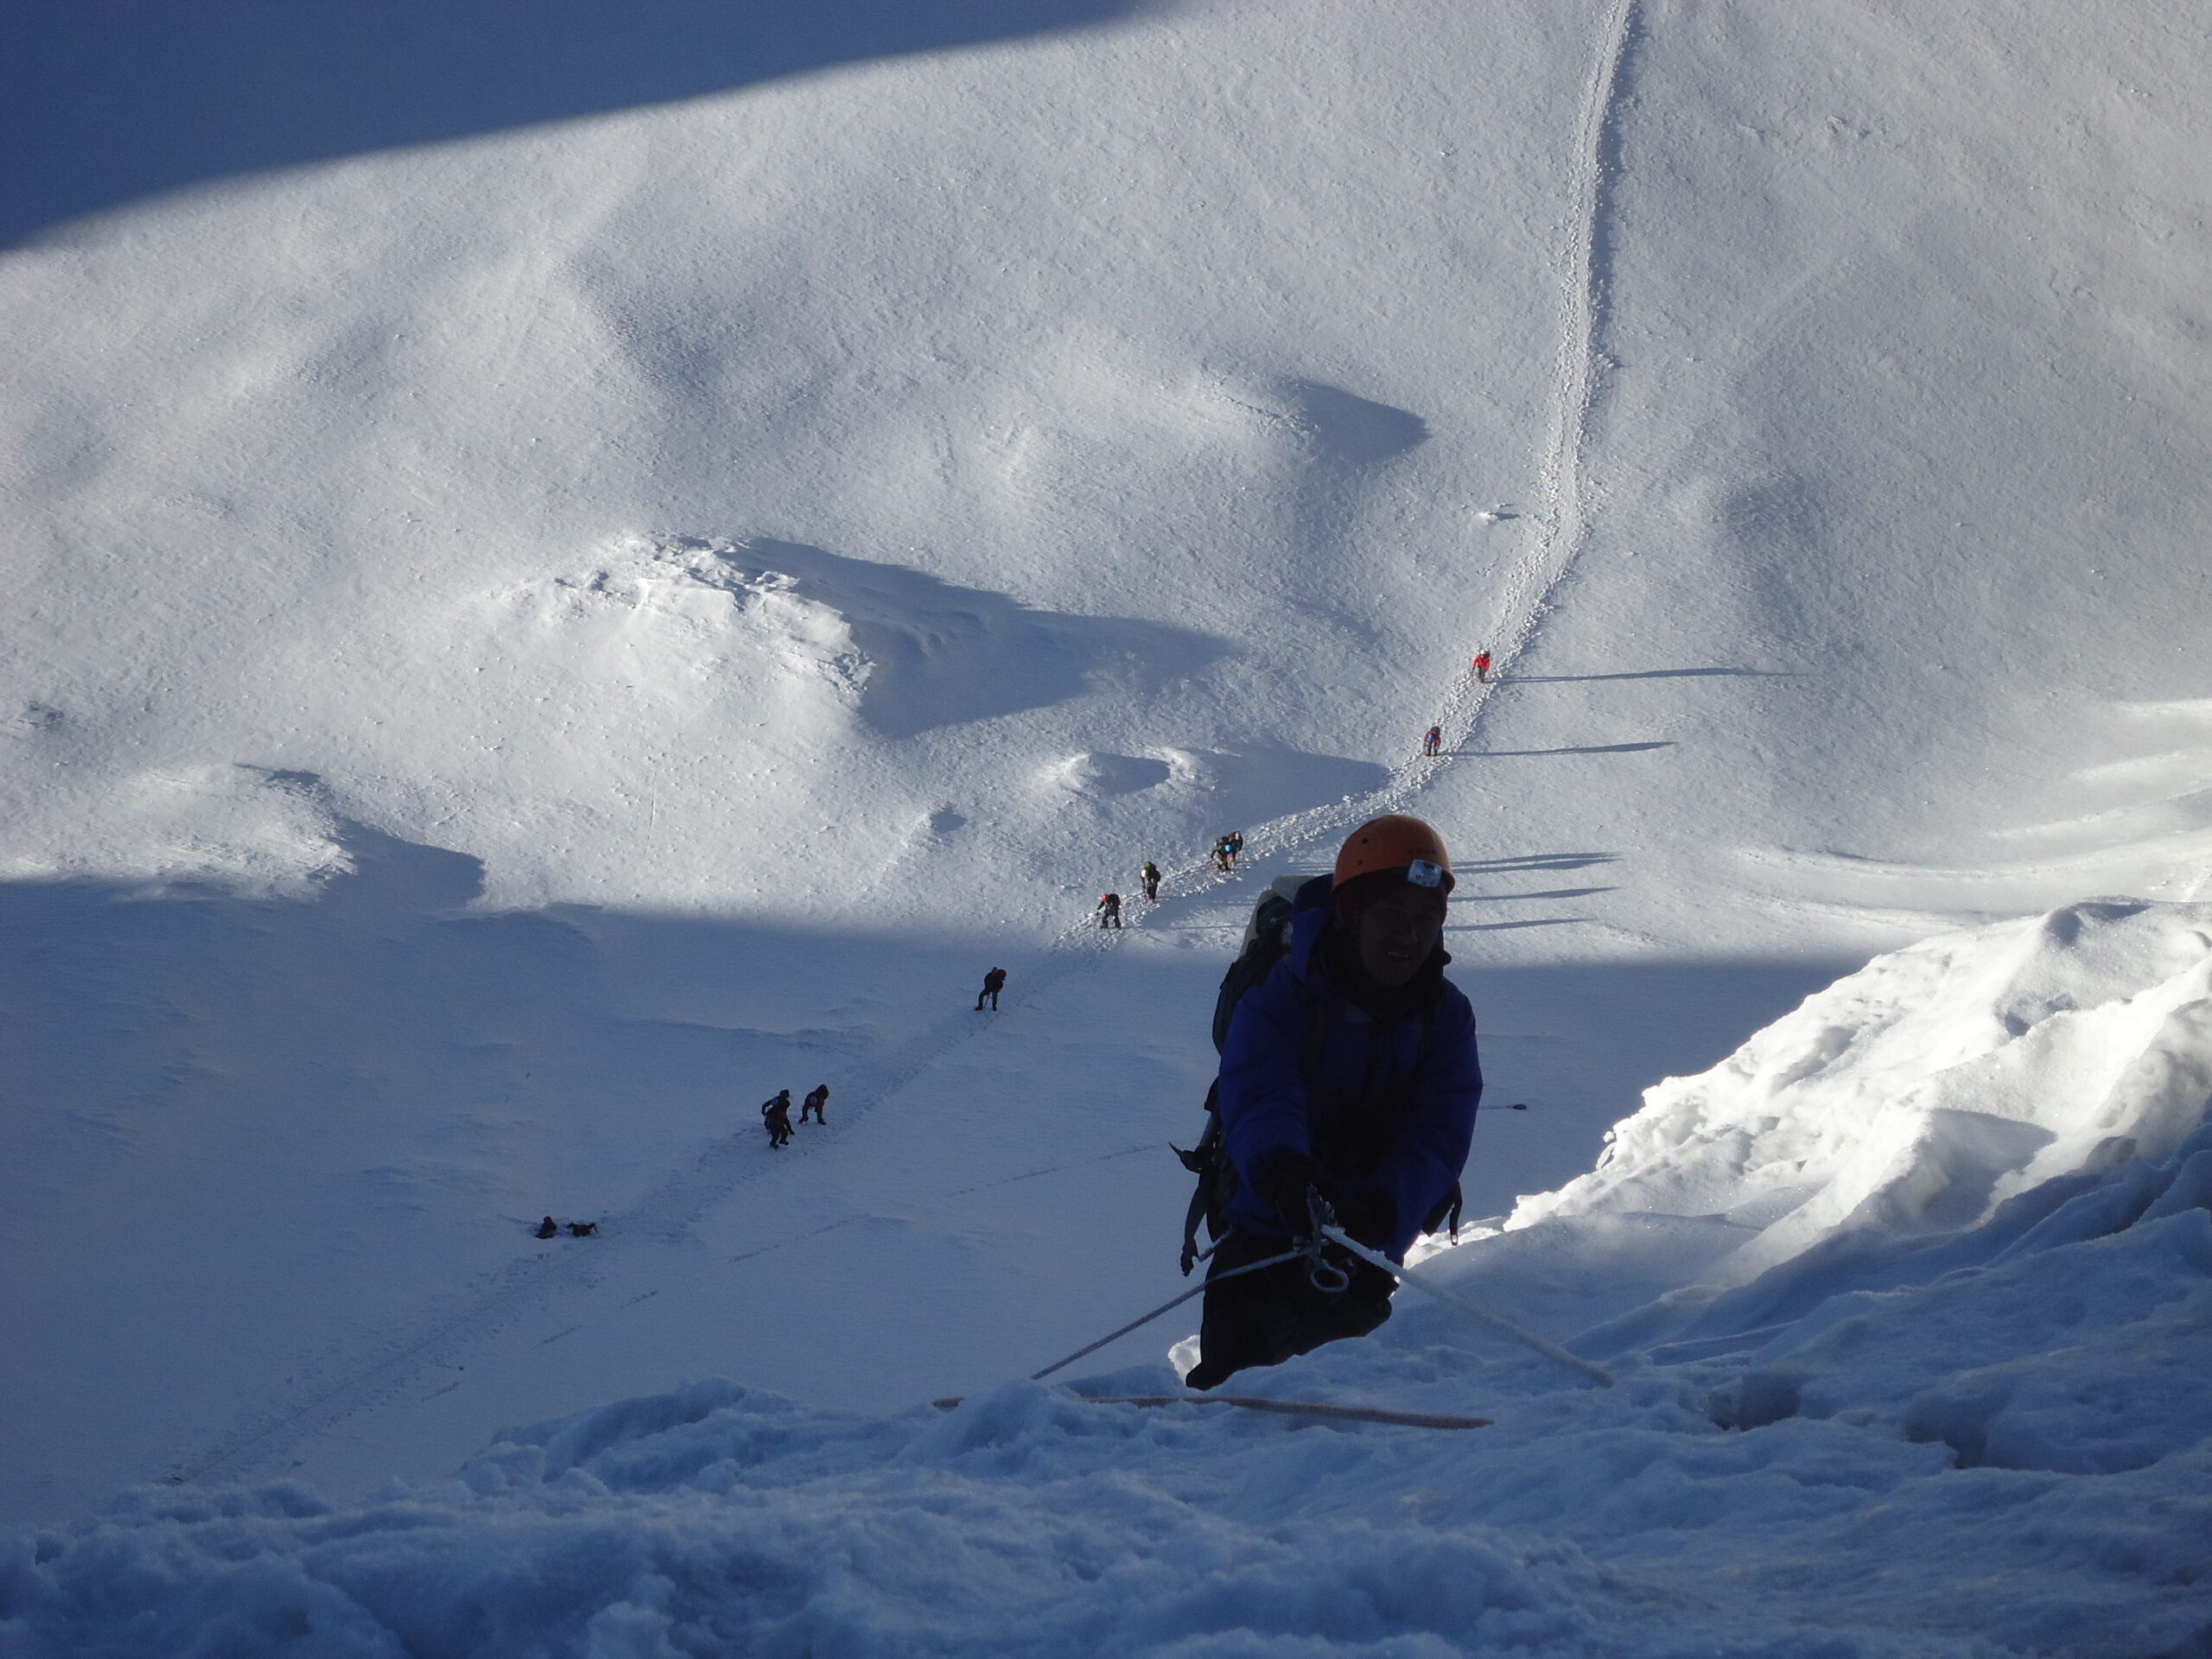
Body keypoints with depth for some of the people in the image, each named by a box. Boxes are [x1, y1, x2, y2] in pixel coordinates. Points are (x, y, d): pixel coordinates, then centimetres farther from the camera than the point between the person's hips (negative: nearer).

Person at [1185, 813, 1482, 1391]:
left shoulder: (1446, 1017, -5)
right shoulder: (1277, 998, -15)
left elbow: (1435, 1138, -18)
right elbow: (1259, 1101, -33)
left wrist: (1379, 1211, -39)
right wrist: (1282, 1171, -57)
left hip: (1365, 1251, 4)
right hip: (1266, 1236, -4)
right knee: (1233, 1384, -17)